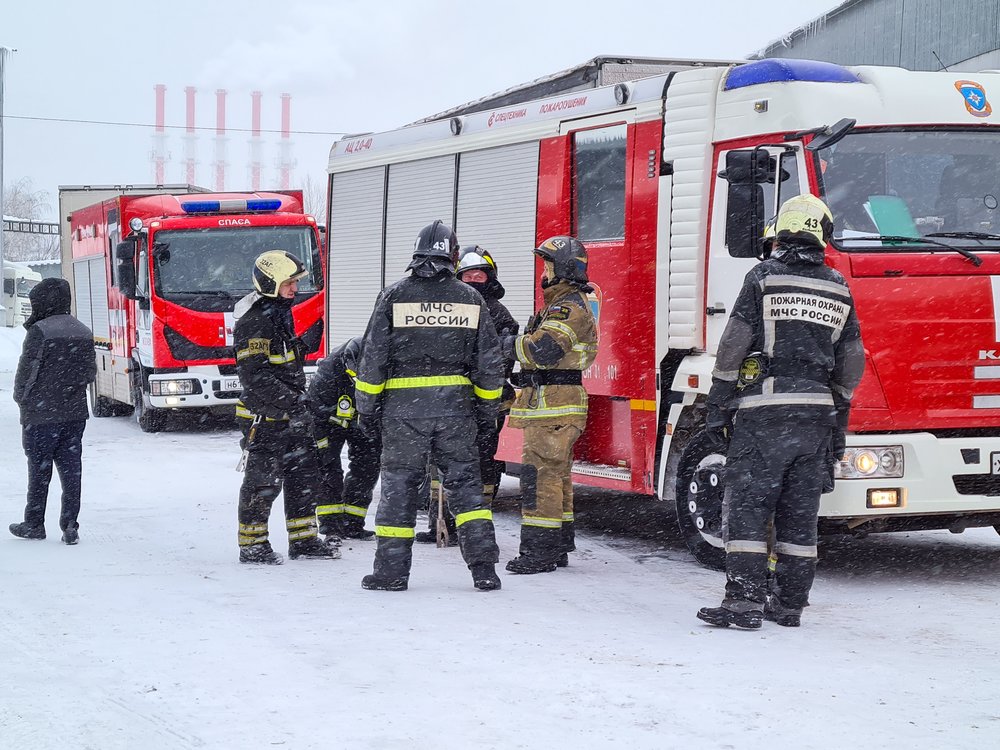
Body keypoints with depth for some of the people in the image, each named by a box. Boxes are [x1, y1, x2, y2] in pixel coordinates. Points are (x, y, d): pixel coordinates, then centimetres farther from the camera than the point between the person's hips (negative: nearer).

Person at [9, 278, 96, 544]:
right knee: (71, 468, 6)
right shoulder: (84, 333, 6)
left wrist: (21, 398, 6)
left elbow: (27, 372, -11)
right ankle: (70, 527, 3)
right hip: (75, 413, 5)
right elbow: (90, 373, 11)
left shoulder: (40, 332, -14)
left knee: (39, 469, 4)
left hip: (42, 414, -5)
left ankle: (34, 524, 13)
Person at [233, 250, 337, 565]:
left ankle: (303, 539, 21)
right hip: (264, 418, -10)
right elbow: (254, 375, -25)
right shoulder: (254, 323, -19)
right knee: (263, 482, -3)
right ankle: (252, 546, 7)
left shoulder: (281, 315, 14)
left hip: (289, 417, 10)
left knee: (304, 476, 12)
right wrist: (290, 402, -26)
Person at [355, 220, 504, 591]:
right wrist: (486, 411, 16)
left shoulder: (394, 296, -2)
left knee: (399, 484, 6)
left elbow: (373, 356, -3)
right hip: (455, 408, 2)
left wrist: (367, 407, 4)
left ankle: (392, 570, 8)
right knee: (465, 481, 6)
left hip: (403, 408, -1)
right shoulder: (470, 299, 4)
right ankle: (483, 567, 1)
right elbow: (489, 362, 6)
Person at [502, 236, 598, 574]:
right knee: (557, 474, 14)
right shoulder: (570, 304, 21)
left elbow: (544, 348, -26)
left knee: (540, 473, -11)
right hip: (558, 407, 11)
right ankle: (558, 547, 21)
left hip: (551, 407, -11)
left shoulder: (568, 307, -14)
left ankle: (538, 551, -11)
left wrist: (513, 344, -11)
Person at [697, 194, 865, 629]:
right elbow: (851, 366, 13)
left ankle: (744, 601, -9)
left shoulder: (764, 278, -3)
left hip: (763, 413, -5)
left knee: (748, 505, -3)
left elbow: (733, 347, -6)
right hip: (816, 416, 5)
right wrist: (838, 426, 20)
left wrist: (717, 407, 0)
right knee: (800, 512, 9)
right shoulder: (839, 290, 11)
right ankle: (790, 603, 12)